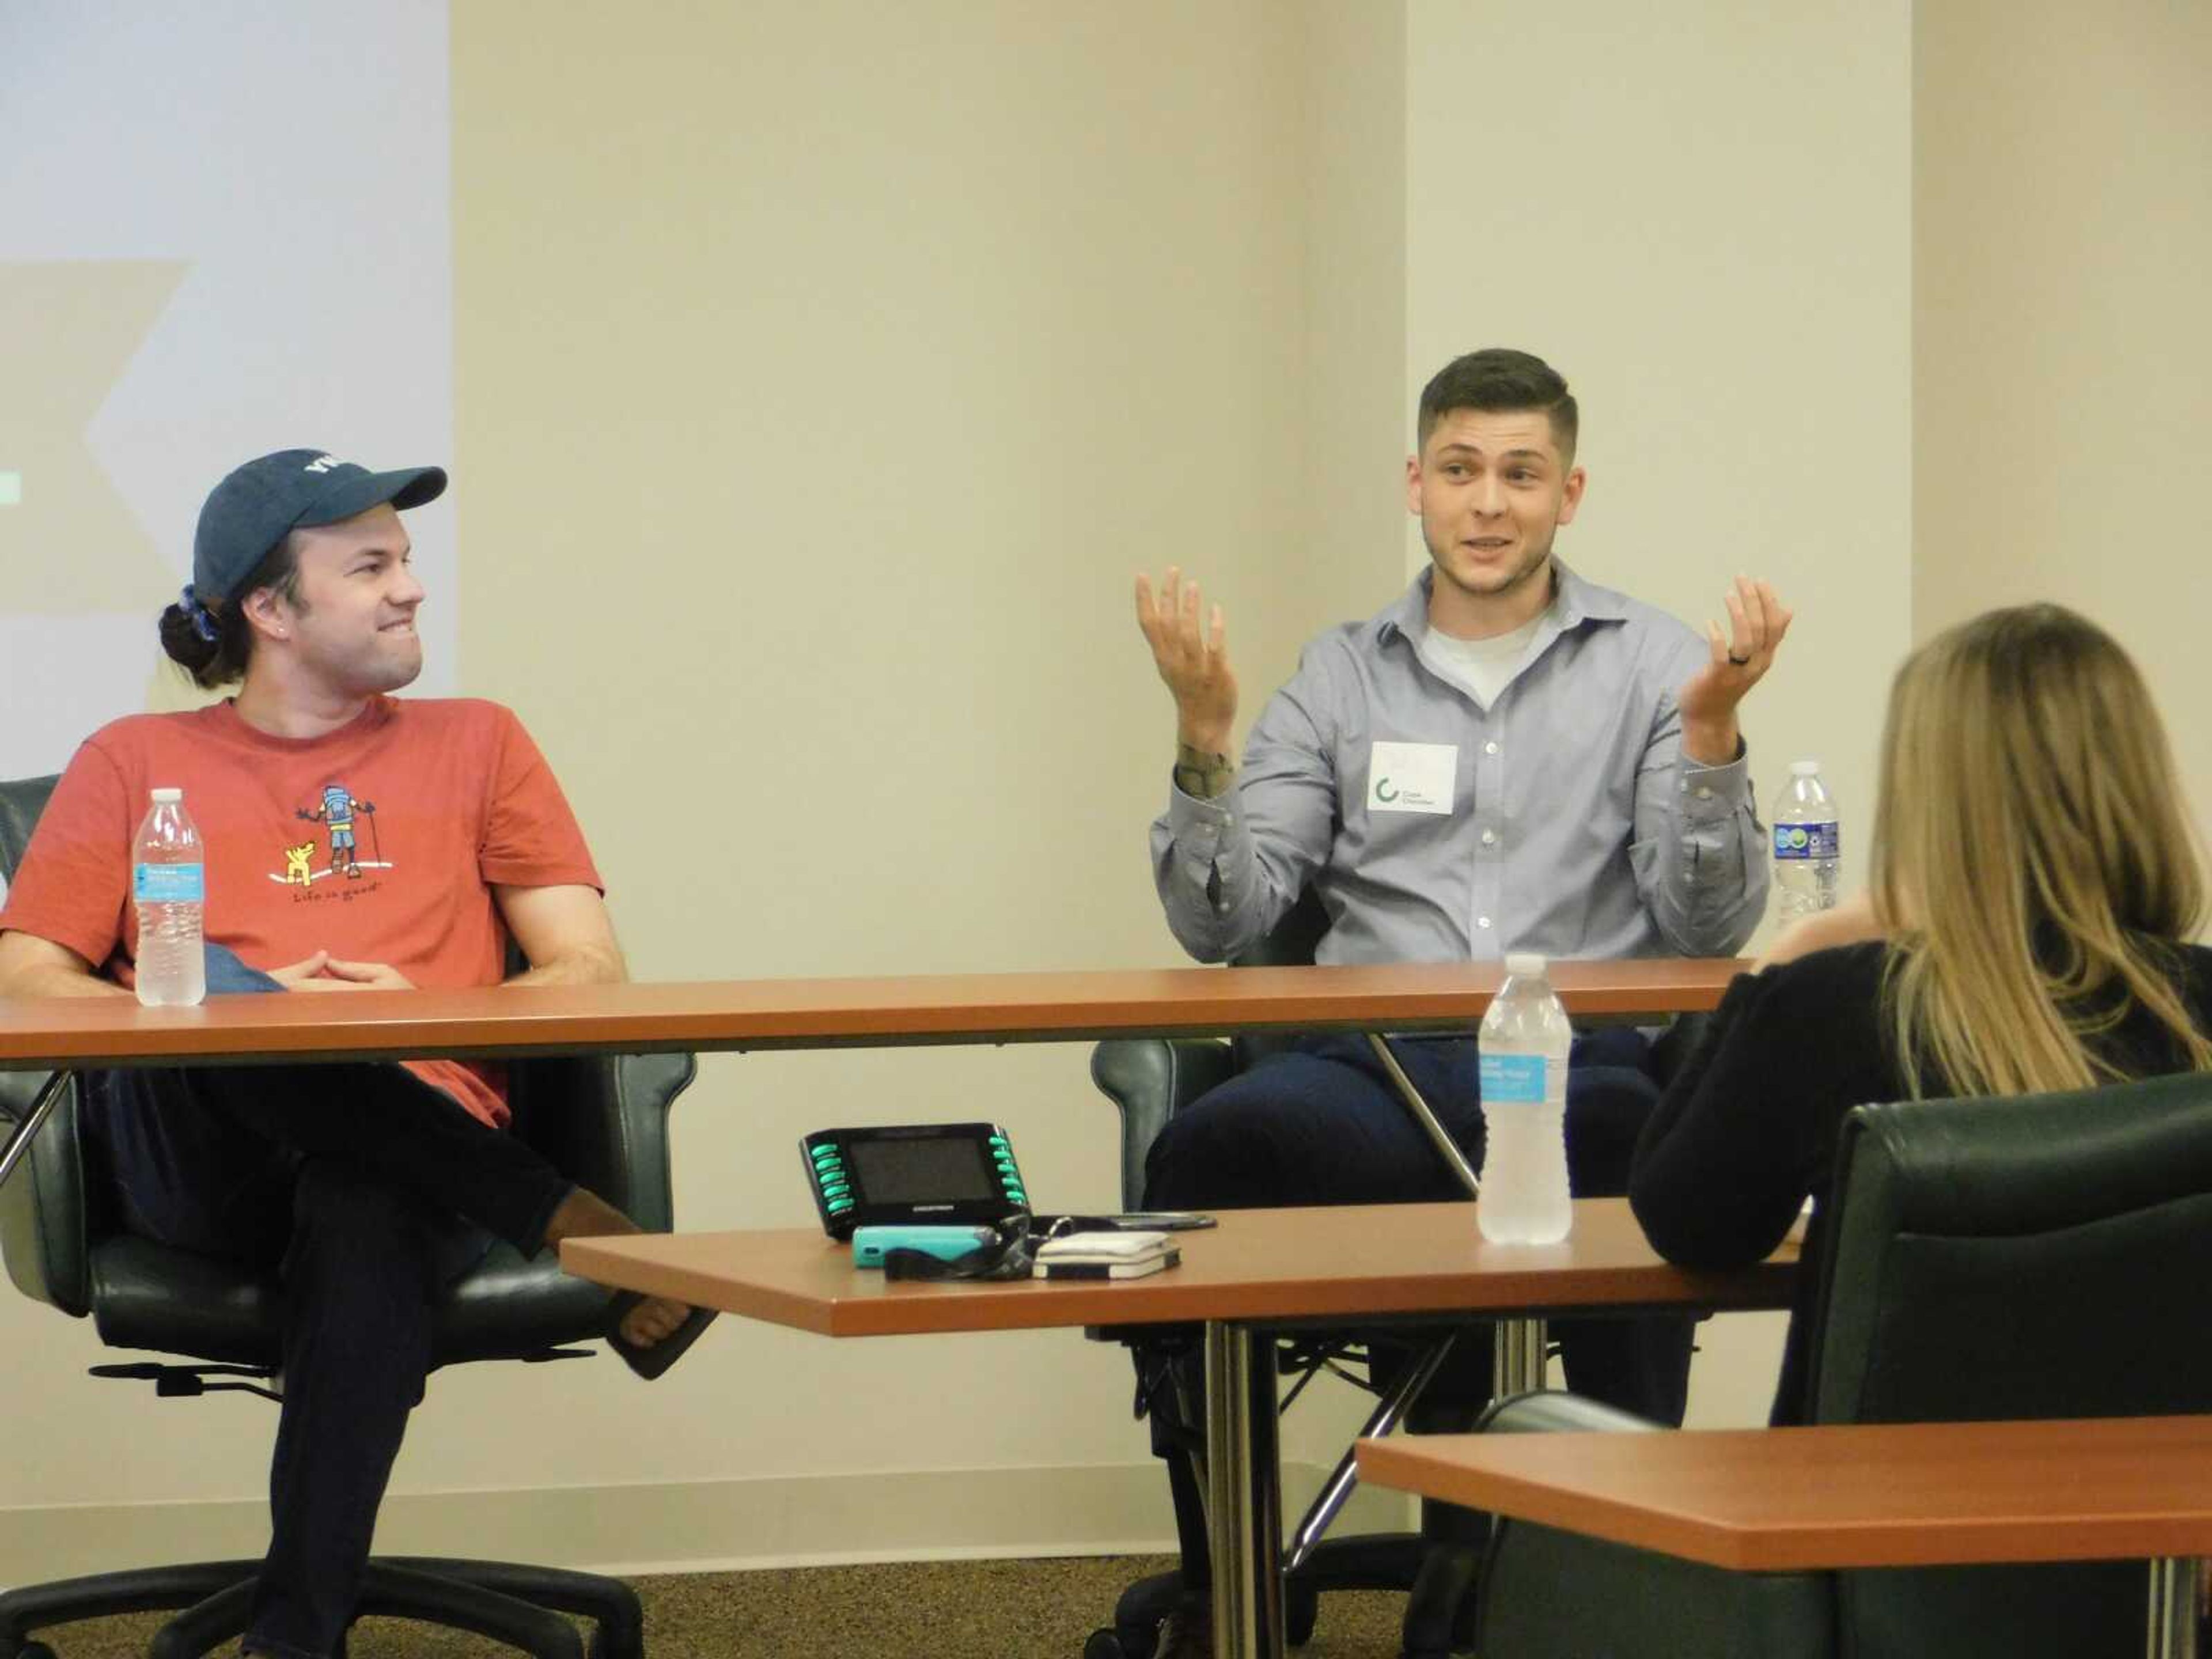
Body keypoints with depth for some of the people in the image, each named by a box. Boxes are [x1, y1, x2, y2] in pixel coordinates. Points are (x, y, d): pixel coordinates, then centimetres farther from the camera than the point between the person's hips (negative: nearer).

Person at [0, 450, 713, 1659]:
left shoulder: (476, 745, 23)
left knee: (365, 1219, -39)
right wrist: (245, 1006, -9)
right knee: (205, 981, -35)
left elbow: (590, 973, 14)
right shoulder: (134, 763, 19)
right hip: (200, 1153, 0)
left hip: (402, 1154, 0)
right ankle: (575, 1231, -31)